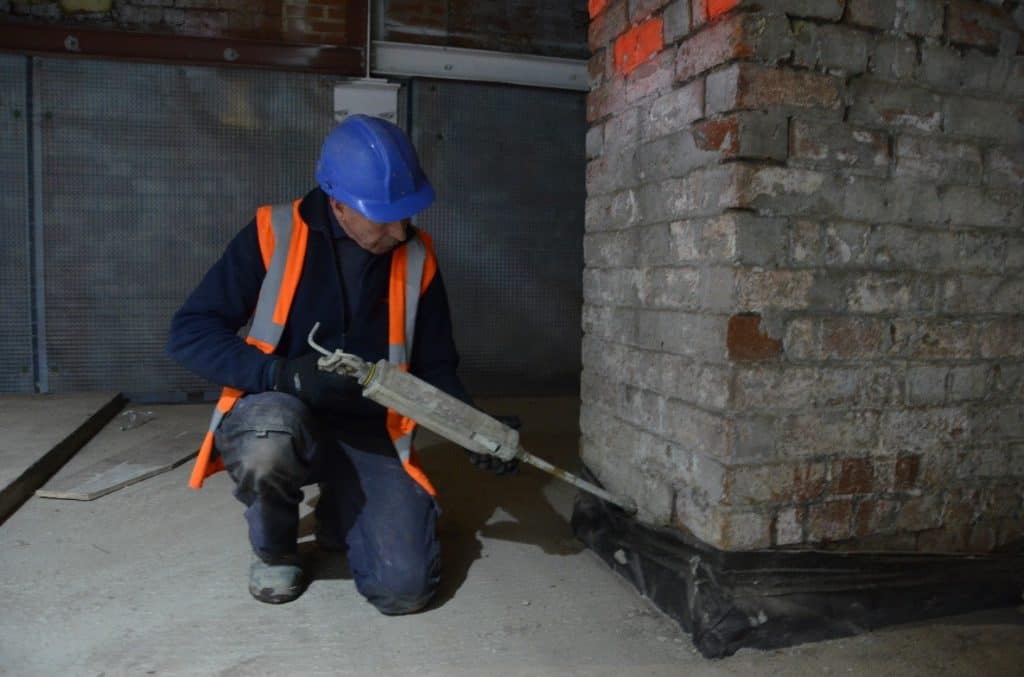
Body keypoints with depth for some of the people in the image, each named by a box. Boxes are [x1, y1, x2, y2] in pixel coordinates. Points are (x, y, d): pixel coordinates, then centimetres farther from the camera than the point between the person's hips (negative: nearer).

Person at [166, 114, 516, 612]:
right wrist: (282, 374, -25)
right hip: (276, 417, -1)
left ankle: (340, 512, 21)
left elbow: (436, 367, 6)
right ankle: (274, 549, -1)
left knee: (405, 587, -14)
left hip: (369, 433, 2)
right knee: (270, 446, -39)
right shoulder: (274, 234, -10)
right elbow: (189, 333, -10)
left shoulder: (417, 258, -1)